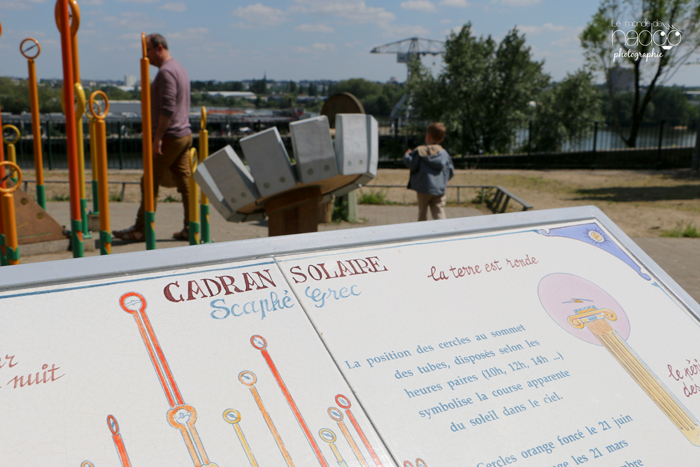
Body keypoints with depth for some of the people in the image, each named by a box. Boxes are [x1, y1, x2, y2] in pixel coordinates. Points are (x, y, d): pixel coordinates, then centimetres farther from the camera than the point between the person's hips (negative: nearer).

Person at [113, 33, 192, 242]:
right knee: (185, 183, 7)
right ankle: (190, 228, 7)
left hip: (170, 137, -10)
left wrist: (158, 137, -21)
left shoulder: (166, 72, -13)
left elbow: (168, 108, -22)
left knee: (150, 183, -2)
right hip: (185, 135, 10)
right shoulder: (179, 69, 19)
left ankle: (141, 229, 4)